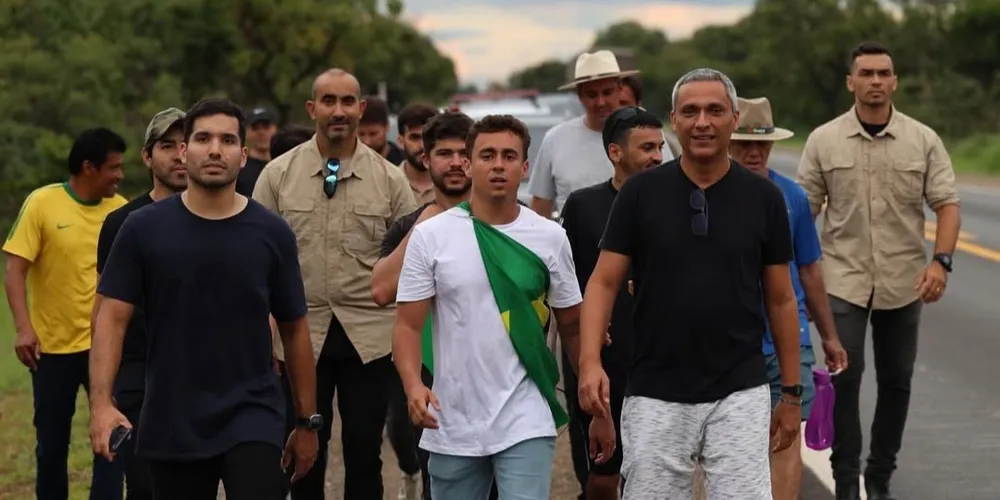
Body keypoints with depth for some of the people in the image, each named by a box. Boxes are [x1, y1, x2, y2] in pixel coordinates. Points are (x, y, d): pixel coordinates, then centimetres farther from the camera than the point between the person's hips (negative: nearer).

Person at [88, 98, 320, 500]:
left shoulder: (272, 234, -1)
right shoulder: (143, 229, -2)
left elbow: (294, 329, 7)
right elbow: (112, 319, -4)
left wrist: (307, 420, 9)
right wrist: (102, 402, -18)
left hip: (253, 417, -1)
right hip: (170, 423, 1)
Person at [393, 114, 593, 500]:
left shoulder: (550, 238, 2)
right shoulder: (431, 234, -2)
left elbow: (572, 326, 9)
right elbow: (408, 325, -3)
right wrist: (413, 384, -21)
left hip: (526, 424, -1)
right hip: (452, 426, 1)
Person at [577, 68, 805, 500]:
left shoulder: (763, 197, 2)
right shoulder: (641, 192, -1)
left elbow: (781, 299, 8)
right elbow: (604, 283, -1)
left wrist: (791, 391, 8)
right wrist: (590, 361, -16)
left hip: (740, 395, 0)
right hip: (655, 398, 0)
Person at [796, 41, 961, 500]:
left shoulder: (923, 140, 0)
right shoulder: (824, 140, -1)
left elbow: (947, 204, -1)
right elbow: (804, 209, 2)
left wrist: (941, 261, -16)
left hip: (904, 282, 1)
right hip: (843, 280, -1)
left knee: (896, 380, 9)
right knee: (844, 378, -5)